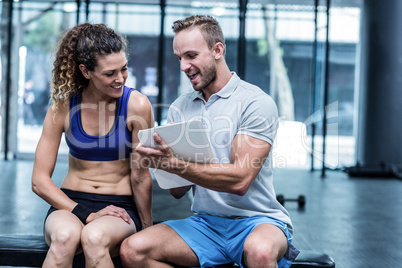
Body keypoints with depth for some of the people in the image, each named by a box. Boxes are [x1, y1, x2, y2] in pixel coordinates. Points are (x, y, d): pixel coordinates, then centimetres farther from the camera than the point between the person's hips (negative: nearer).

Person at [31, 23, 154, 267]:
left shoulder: (137, 105, -8)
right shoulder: (63, 107, -3)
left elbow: (140, 176, -3)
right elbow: (40, 181, -3)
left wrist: (147, 229, 3)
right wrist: (87, 215, -13)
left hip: (120, 207, -1)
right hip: (70, 202, 1)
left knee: (95, 237, -35)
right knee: (65, 235, -34)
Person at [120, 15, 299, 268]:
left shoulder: (257, 103, -7)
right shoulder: (180, 108, 9)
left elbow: (239, 180, -18)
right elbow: (178, 190, 7)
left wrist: (175, 164, -25)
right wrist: (162, 159, -14)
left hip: (256, 220, -6)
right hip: (205, 222, 6)